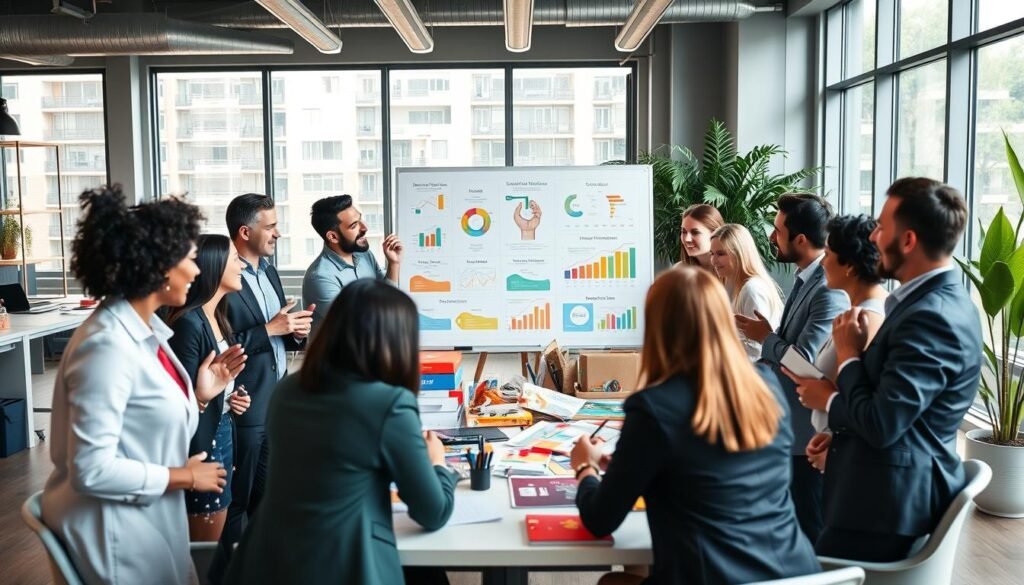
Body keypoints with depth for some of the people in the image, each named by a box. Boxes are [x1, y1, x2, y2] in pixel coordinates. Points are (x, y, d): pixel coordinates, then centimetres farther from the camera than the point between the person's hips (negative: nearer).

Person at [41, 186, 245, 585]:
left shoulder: (145, 330, 4)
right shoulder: (108, 346, -25)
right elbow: (92, 470, -27)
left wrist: (198, 395, -3)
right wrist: (184, 477, -18)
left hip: (147, 516, 9)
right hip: (112, 527, -9)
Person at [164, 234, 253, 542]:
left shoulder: (217, 317, 8)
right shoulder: (189, 322, -20)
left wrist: (230, 398, 0)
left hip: (222, 433, 9)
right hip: (199, 441, -9)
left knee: (214, 541, 19)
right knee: (204, 549, 6)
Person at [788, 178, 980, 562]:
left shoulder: (933, 317, -23)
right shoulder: (936, 301, 10)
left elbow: (881, 423, -26)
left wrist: (847, 353, -12)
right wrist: (837, 398, -1)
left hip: (888, 500, -10)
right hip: (894, 488, 10)